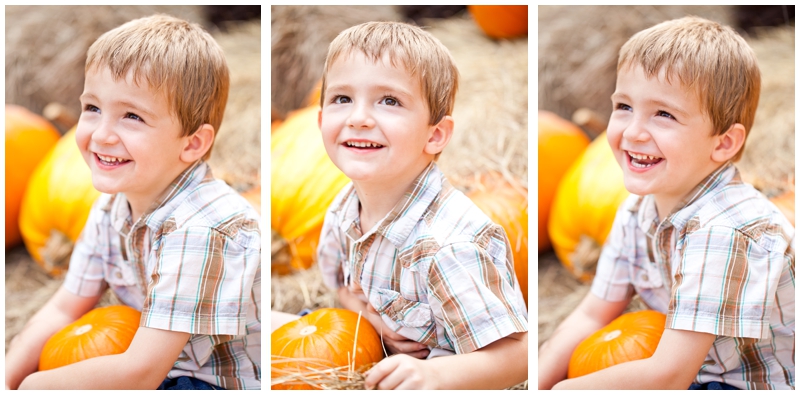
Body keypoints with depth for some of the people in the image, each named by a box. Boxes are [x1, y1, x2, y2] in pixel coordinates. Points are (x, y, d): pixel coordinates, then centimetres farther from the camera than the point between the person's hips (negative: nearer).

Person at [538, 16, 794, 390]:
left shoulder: (725, 232, -29)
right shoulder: (637, 211, -3)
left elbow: (668, 375, -29)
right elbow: (591, 315, 6)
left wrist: (562, 388, -20)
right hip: (694, 376, 8)